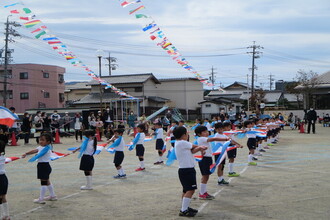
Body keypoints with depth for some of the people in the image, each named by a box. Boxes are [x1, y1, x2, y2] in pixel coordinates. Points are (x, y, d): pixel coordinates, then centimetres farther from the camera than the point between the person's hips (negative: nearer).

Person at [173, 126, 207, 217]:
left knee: (186, 190, 19)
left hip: (184, 170, 11)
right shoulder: (182, 143, -16)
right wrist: (201, 147, 17)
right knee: (190, 190, -12)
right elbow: (194, 146, -1)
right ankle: (183, 211, -12)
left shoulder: (178, 143, 14)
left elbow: (192, 151, 5)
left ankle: (184, 208, 29)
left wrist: (199, 148, -10)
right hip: (186, 170, -11)